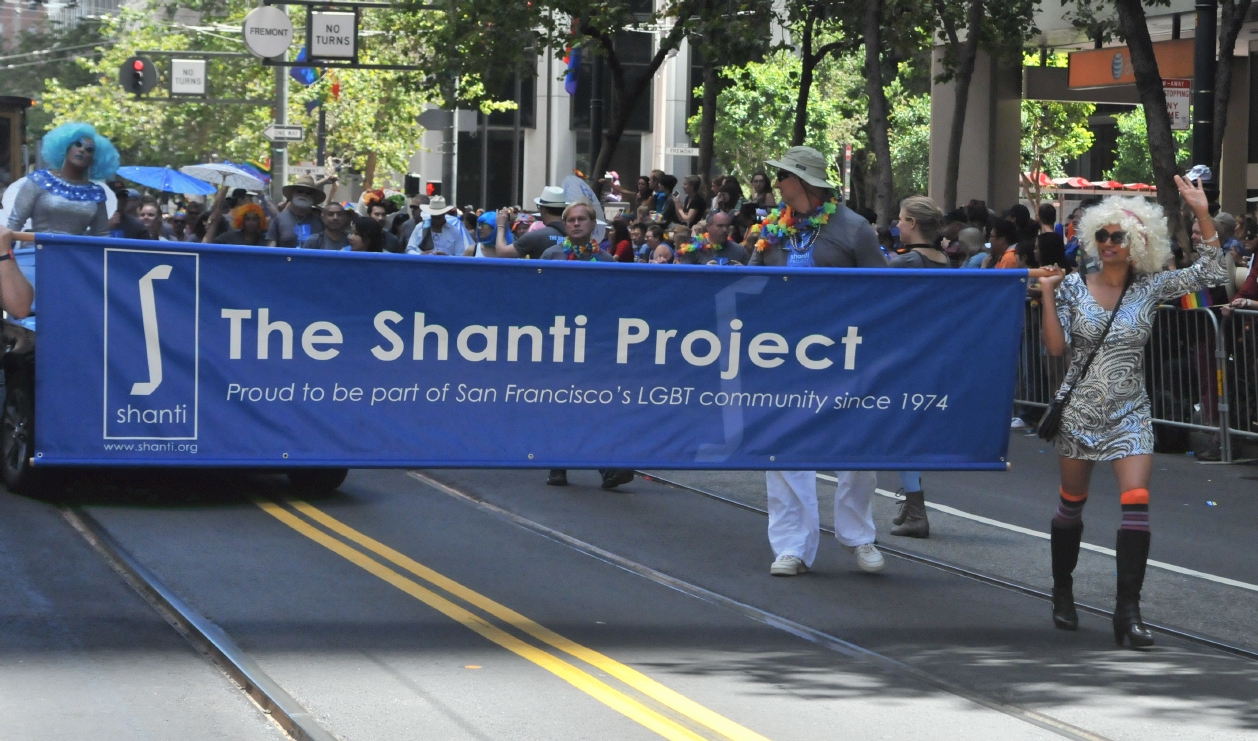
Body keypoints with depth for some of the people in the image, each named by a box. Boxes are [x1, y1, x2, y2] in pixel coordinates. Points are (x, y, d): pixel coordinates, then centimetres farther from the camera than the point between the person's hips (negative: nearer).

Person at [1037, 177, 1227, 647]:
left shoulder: (1150, 289, -1)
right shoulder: (1073, 287, -2)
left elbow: (1211, 273, -8)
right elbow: (1056, 347, -8)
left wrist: (1202, 213, -14)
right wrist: (1048, 293, -15)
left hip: (1129, 413, 0)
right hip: (1079, 409, 0)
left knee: (1137, 503, -16)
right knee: (1072, 503, 11)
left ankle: (1128, 609, -15)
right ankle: (1062, 594, 31)